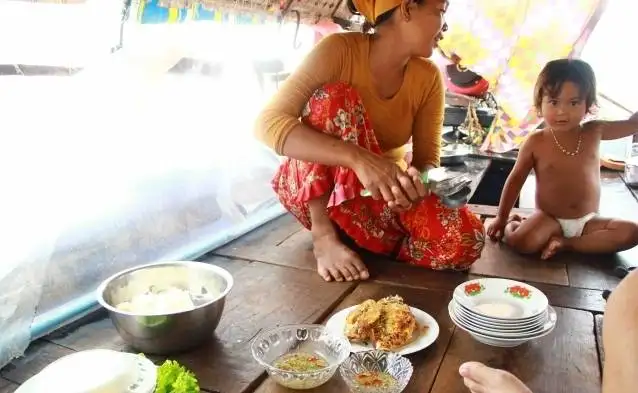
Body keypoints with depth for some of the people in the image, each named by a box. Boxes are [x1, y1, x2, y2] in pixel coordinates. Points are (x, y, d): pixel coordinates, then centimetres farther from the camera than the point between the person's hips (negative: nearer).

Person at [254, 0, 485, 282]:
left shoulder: (428, 77, -6)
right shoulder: (340, 49, -19)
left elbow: (427, 159, -7)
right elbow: (268, 123, -30)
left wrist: (417, 180, -33)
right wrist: (359, 158, -43)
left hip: (381, 196, 3)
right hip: (311, 190, -3)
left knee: (464, 240, -23)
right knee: (333, 99, -29)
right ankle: (324, 234, -22)